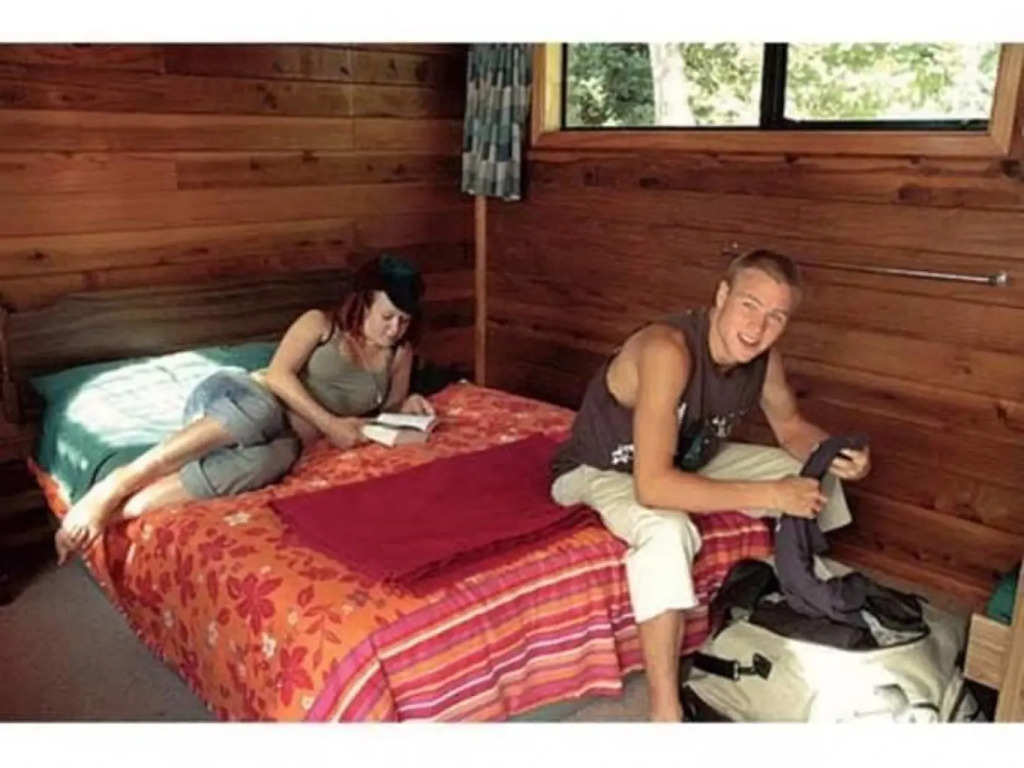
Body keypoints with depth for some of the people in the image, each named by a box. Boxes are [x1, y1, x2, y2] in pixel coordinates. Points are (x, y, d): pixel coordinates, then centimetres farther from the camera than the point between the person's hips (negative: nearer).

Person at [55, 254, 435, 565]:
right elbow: (279, 375, -7)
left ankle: (122, 509, -42)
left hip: (284, 439, 2)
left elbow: (388, 407, 26)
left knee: (272, 458, -39)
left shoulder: (399, 353, 16)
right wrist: (330, 423, -15)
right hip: (242, 394, -2)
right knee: (259, 411, -43)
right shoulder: (319, 324, 5)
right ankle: (115, 485, -38)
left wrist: (407, 405, 3)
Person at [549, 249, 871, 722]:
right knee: (669, 532, -40)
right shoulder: (668, 349, -37)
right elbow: (653, 486, -42)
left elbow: (791, 427, 5)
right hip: (598, 471, -7)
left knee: (816, 479, 5)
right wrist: (770, 495, -37)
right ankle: (664, 711, -26)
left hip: (688, 460, 8)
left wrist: (834, 453, -18)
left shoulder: (762, 357, -14)